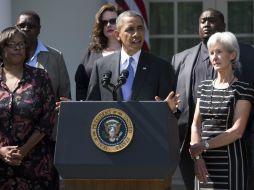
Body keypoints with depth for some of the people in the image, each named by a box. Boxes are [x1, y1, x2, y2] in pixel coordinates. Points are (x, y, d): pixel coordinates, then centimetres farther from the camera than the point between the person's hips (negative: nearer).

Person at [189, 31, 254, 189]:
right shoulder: (204, 87, 14)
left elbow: (237, 130, -11)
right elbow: (196, 124, 7)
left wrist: (204, 145, -14)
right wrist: (197, 156, -7)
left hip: (230, 160, -4)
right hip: (205, 162, 4)